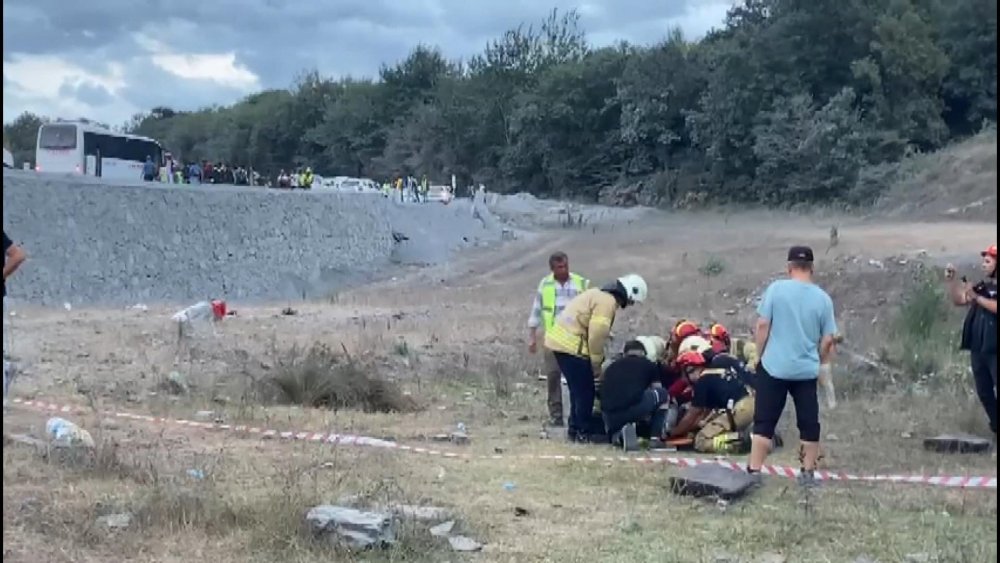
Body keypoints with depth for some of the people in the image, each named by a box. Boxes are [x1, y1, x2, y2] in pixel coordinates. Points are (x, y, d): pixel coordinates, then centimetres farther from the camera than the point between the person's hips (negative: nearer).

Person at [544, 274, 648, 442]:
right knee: (586, 391, -2)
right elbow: (596, 336, -18)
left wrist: (595, 363, 14)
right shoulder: (608, 302, -14)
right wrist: (597, 366, -7)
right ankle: (583, 431, 4)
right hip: (571, 346, -10)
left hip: (559, 340, 10)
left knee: (578, 390, 19)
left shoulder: (600, 295, 18)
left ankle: (575, 428, 25)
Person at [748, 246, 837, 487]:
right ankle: (808, 473, 18)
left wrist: (760, 355, 6)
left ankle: (754, 472, 3)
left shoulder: (776, 289, -7)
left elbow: (762, 326, -7)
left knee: (764, 422, 4)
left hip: (774, 367, -1)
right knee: (809, 423, 13)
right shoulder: (823, 298, -1)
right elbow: (828, 341, 1)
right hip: (807, 370, 2)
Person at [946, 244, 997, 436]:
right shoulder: (982, 286, 15)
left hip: (994, 349, -7)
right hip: (977, 348, 8)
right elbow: (958, 300, 15)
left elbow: (994, 307, -24)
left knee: (991, 392, -12)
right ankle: (995, 428, 21)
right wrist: (951, 280, 4)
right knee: (984, 393, 11)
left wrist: (976, 297, -23)